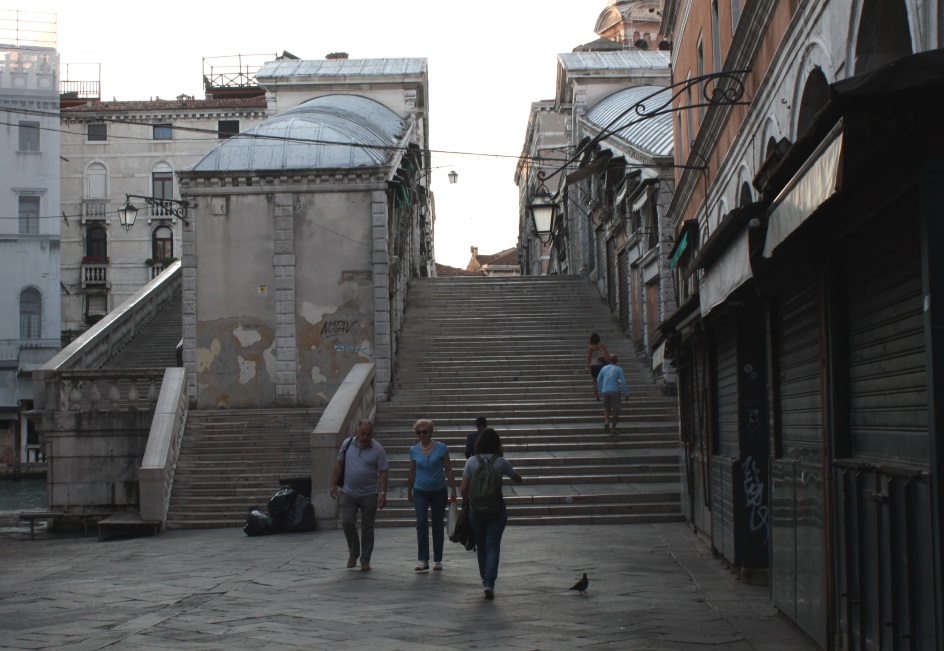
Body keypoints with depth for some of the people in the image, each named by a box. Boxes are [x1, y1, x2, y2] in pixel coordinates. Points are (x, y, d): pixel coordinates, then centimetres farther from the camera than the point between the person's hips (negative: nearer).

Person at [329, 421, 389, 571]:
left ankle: (365, 560, 13)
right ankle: (353, 553, 18)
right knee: (347, 522, -5)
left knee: (367, 528, 3)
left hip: (370, 495, -2)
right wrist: (333, 484, 3)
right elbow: (338, 464, 9)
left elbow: (383, 473, -7)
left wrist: (383, 494, -15)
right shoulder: (347, 444, 3)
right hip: (349, 493, 2)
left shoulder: (378, 449, -5)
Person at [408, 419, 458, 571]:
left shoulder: (441, 448, -4)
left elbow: (448, 470, 0)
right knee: (421, 523, -14)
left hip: (439, 492, -1)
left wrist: (453, 490, -2)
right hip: (420, 492, 1)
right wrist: (409, 492, 18)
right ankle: (422, 560, -13)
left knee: (438, 525, 6)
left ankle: (437, 560, 16)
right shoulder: (414, 450, 2)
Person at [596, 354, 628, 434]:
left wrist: (601, 391, 25)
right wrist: (626, 393, 2)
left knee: (607, 409, 15)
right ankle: (613, 428, 0)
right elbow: (623, 382, -5)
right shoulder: (619, 369, 0)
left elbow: (598, 380, 13)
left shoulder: (604, 368, 10)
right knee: (615, 410, 5)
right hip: (615, 391, -3)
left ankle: (606, 422, -14)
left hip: (605, 391, 3)